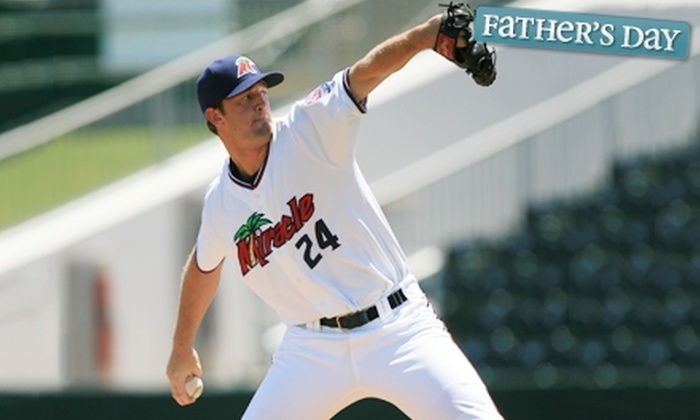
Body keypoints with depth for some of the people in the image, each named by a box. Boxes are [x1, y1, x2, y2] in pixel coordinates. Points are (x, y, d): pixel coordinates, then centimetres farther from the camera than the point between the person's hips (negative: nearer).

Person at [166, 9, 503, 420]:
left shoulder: (309, 130, -8)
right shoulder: (221, 202, 4)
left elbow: (367, 72, -24)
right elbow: (204, 267, 24)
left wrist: (431, 32, -42)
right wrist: (182, 349, 36)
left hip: (397, 330, -3)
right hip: (313, 350, 4)